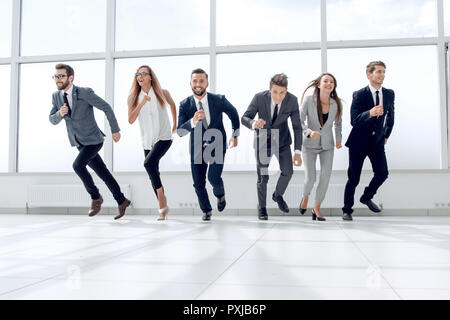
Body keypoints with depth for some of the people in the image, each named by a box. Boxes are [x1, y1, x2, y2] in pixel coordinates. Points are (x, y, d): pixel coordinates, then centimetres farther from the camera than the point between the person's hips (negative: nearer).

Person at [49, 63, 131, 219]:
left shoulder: (85, 93, -19)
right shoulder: (56, 96, -1)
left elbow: (106, 108, -13)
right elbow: (52, 120, 3)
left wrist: (115, 130, -10)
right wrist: (60, 113, -20)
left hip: (93, 140, -6)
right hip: (79, 142, 6)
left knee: (77, 165, -24)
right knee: (103, 173, 11)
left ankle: (96, 197, -3)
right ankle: (122, 201, 23)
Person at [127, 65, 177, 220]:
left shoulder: (163, 93, -2)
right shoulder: (134, 97, 2)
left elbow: (172, 104, 19)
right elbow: (131, 120, -9)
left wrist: (175, 124, 24)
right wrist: (141, 103, -20)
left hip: (164, 138, -4)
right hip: (147, 141, 4)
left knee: (149, 163, -26)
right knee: (154, 174, 7)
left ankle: (162, 199, -13)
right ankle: (163, 207, 19)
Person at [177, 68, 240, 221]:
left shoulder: (219, 100, -13)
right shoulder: (185, 105, -11)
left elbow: (234, 114, 7)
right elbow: (180, 131, -18)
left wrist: (235, 135, 14)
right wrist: (193, 121, -37)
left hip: (217, 145, -2)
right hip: (197, 148, 2)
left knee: (214, 177, -18)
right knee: (198, 184, 4)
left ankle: (220, 195, 19)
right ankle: (206, 210, 31)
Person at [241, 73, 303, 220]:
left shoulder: (292, 100, -20)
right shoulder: (259, 98, -24)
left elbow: (297, 126, -13)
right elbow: (244, 118, -17)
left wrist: (298, 152, -18)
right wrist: (254, 124, -42)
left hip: (281, 138, 2)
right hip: (263, 139, -2)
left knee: (288, 171, -2)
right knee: (262, 176, 0)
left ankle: (278, 195, 30)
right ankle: (262, 208, 22)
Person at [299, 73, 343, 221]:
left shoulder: (336, 104, -8)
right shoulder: (309, 100, -16)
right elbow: (299, 122, -13)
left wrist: (338, 139, -1)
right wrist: (309, 132, -31)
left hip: (327, 145, 2)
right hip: (309, 144, -2)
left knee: (326, 177, -8)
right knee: (310, 177, -10)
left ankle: (316, 208, 11)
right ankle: (305, 196, 25)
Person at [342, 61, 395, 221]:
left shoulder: (389, 94, 4)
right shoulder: (359, 95, -10)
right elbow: (354, 121, -19)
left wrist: (386, 135, 19)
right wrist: (370, 113, -34)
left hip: (378, 141, 4)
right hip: (359, 141, -4)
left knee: (382, 173, -8)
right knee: (354, 178, 0)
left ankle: (366, 197, 20)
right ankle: (347, 210, 15)